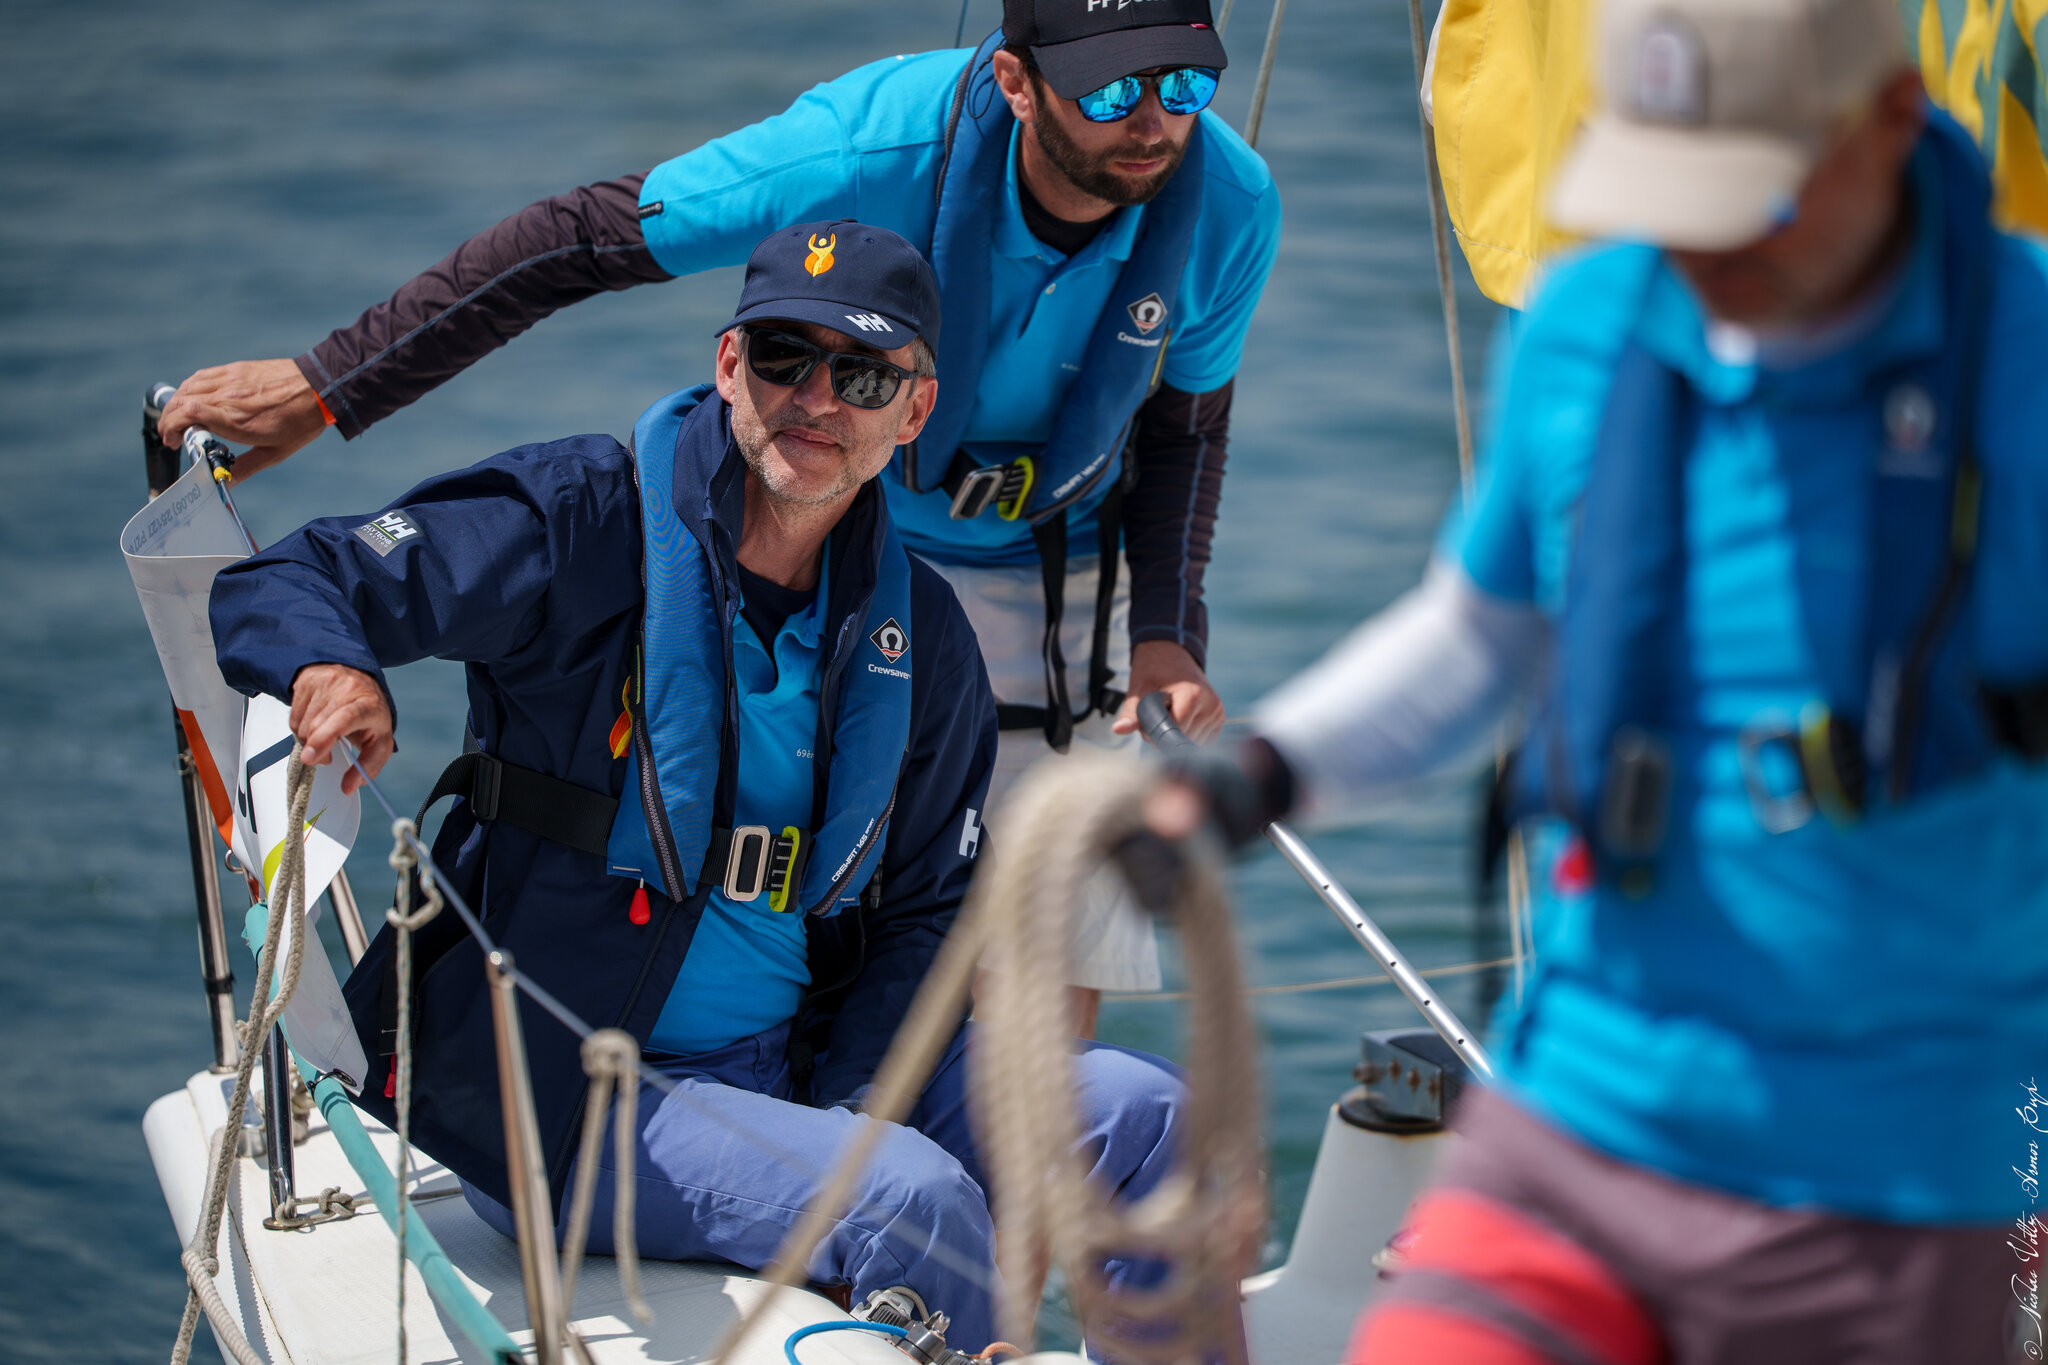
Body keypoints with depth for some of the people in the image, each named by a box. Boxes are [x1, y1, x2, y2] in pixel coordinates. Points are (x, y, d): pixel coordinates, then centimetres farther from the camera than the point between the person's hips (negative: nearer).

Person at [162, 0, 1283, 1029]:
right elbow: (573, 243, -23)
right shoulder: (882, 140, -30)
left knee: (1054, 979, 1)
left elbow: (1183, 424, 1)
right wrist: (321, 388, -23)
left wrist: (1166, 632, -14)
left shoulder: (1226, 205, -20)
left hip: (1061, 592, 2)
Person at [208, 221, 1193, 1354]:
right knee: (911, 1196, -28)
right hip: (555, 1093, -6)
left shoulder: (919, 633, 5)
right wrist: (329, 669, -35)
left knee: (1142, 1114, -8)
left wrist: (841, 1112, -6)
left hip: (794, 1067, 6)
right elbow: (280, 582, -10)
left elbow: (927, 909, 11)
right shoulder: (579, 521, -10)